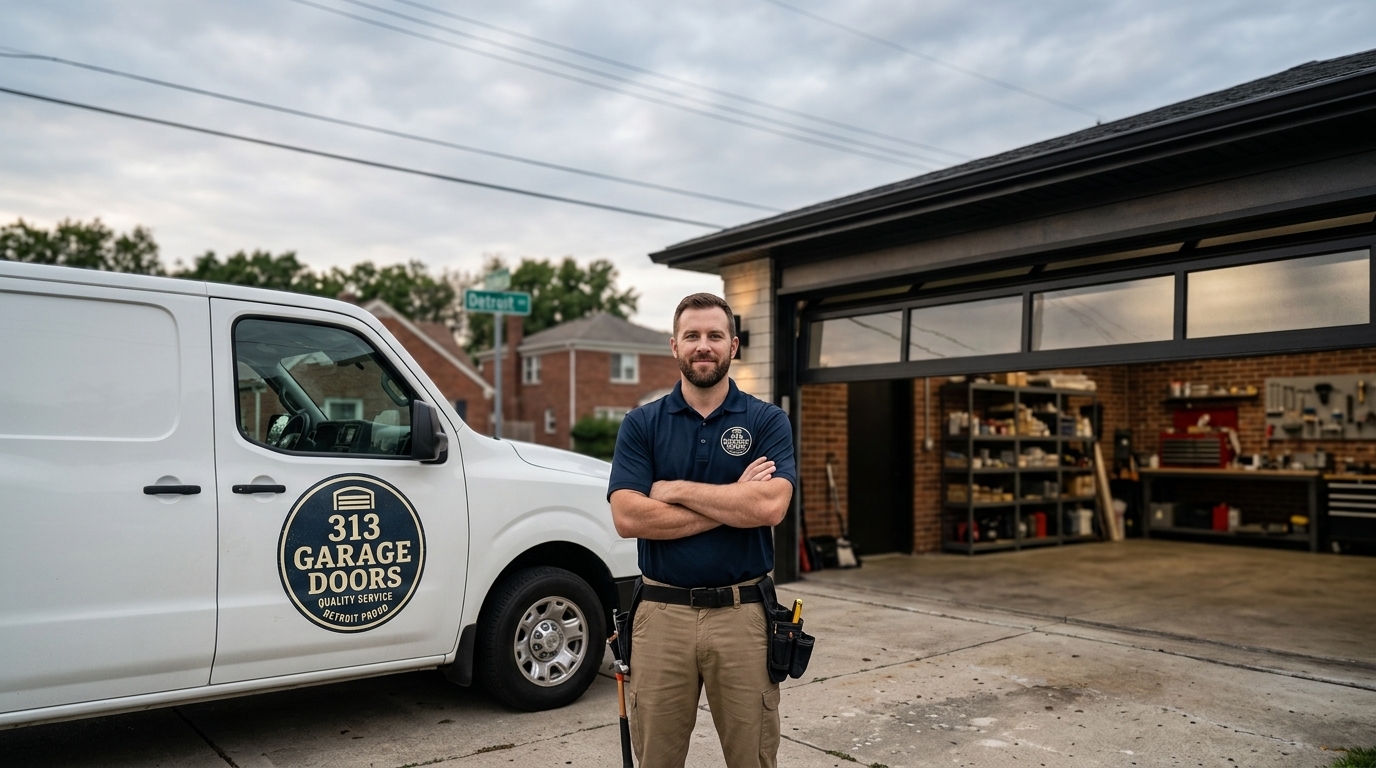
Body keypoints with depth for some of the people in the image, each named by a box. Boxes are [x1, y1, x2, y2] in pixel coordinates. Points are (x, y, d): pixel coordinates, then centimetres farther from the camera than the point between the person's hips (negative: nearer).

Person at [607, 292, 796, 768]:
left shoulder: (768, 421, 1)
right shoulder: (641, 424, 3)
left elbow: (770, 506, -15)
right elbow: (628, 517, -10)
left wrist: (676, 490, -11)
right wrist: (733, 501, -12)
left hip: (743, 613, 0)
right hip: (662, 614, 1)